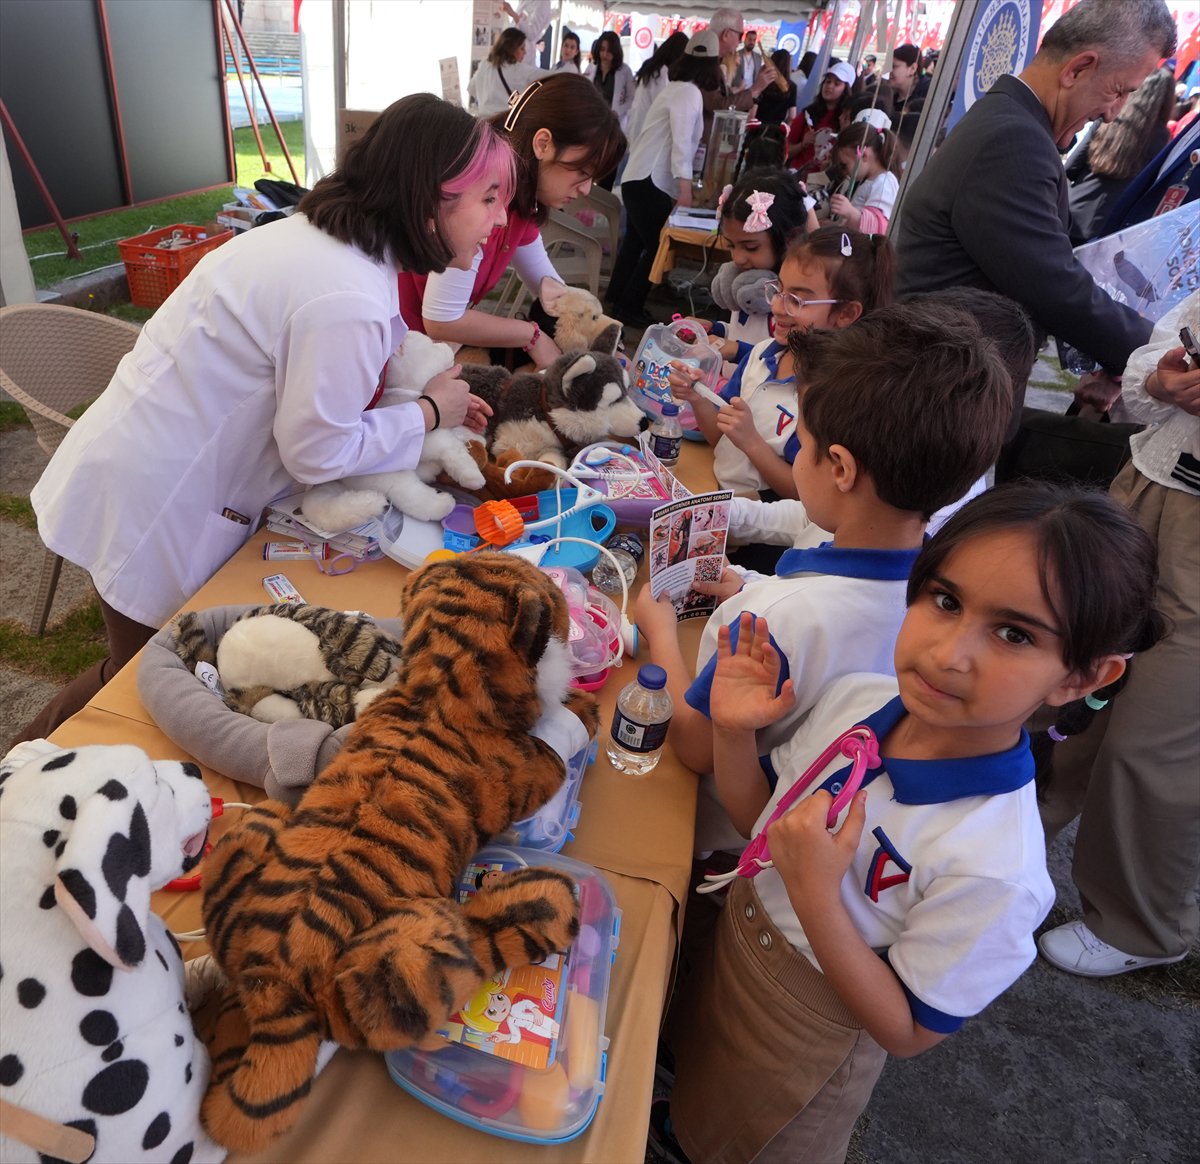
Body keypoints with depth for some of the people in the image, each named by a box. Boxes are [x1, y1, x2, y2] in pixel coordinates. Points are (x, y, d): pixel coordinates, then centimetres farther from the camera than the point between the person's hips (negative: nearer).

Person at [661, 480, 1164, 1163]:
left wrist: (814, 895, -38)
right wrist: (736, 730, -23)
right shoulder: (856, 698, -19)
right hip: (729, 951, 5)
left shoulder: (995, 866, -36)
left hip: (806, 1046, -5)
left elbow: (909, 1030, -23)